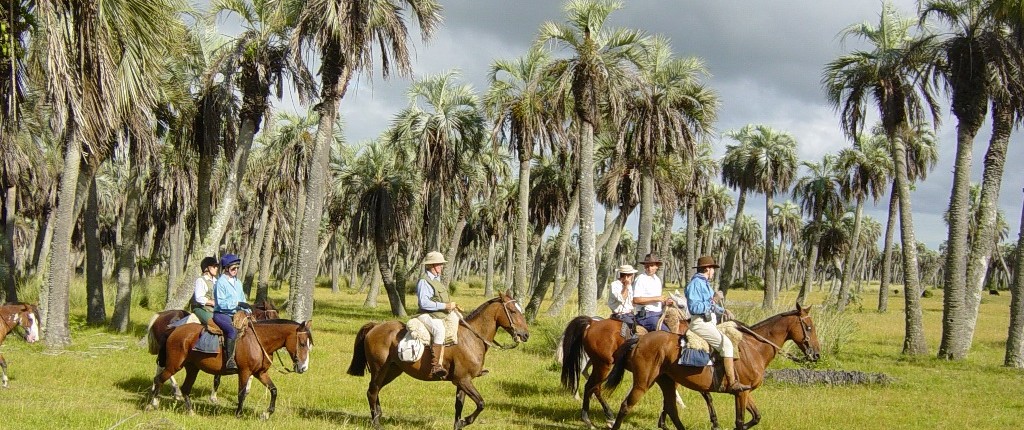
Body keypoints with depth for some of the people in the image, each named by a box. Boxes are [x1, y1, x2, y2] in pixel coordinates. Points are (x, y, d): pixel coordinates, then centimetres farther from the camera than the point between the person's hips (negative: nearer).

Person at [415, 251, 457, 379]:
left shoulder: (437, 280, 19)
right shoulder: (424, 282, -11)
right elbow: (424, 303, -22)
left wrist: (451, 305, 12)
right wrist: (445, 306, -22)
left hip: (442, 316, 10)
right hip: (428, 316, -10)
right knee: (439, 330, -37)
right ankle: (435, 366, -42)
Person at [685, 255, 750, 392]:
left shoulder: (705, 284, 20)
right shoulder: (695, 284, -12)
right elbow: (694, 308, -20)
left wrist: (723, 311, 13)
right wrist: (711, 302, -20)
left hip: (710, 322, 11)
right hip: (700, 323, -11)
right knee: (726, 344, -20)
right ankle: (732, 383, -23)